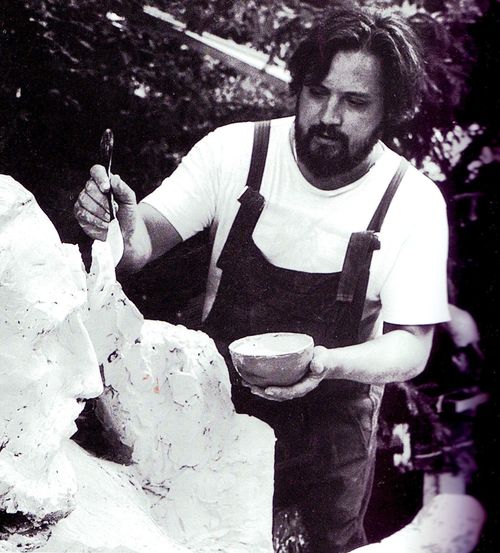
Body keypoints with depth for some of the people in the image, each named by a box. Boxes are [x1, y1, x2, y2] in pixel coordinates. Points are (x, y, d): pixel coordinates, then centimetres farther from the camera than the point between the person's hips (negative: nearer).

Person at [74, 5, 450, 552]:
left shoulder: (415, 202, -17)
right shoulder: (234, 151, -16)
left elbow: (410, 346, -15)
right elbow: (142, 243, -15)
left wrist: (327, 363, -35)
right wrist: (124, 229, -39)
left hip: (333, 419, 0)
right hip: (218, 401, 1)